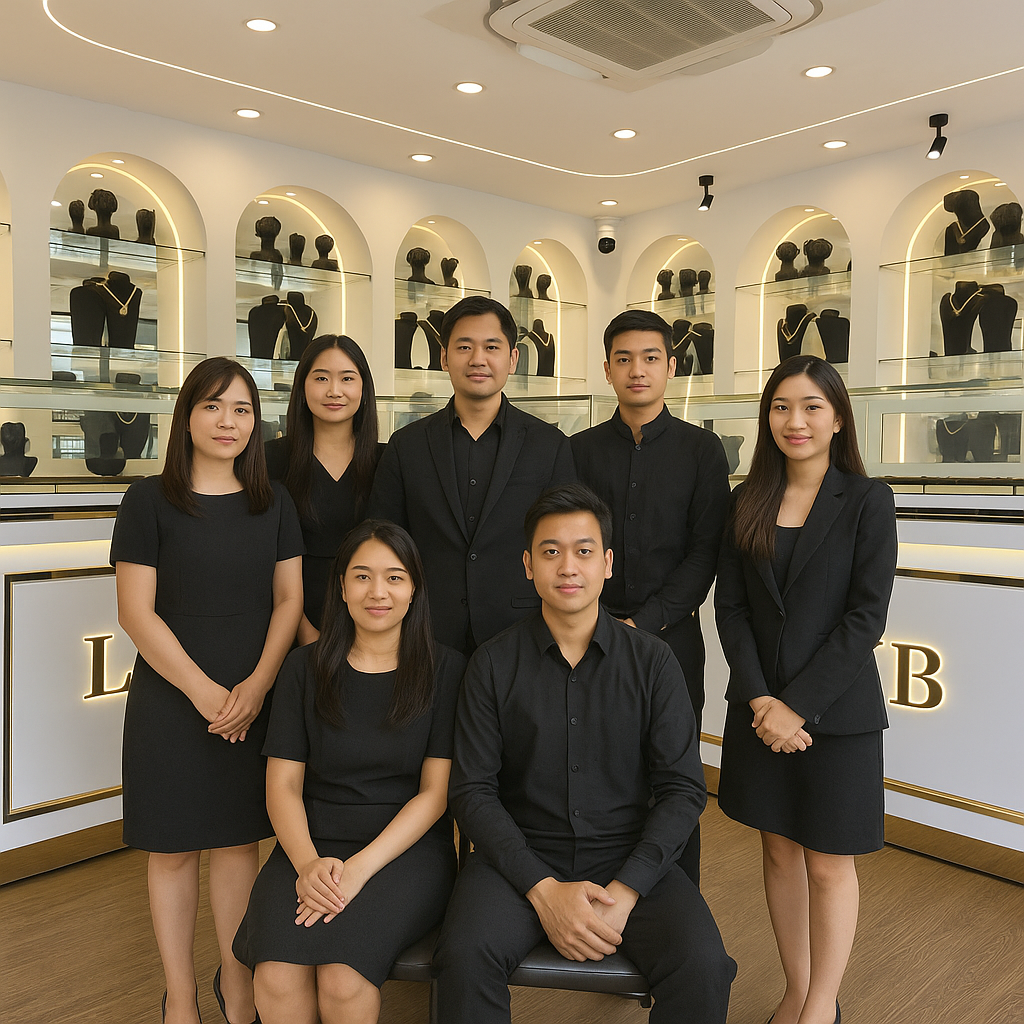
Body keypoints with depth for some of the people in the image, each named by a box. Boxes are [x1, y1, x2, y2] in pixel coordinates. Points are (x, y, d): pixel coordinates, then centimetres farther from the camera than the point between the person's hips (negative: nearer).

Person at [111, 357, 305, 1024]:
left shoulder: (274, 502, 5)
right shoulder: (150, 500, -4)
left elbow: (289, 599, 4)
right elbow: (136, 612, -8)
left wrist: (257, 684, -9)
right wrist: (205, 692, -13)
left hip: (255, 699, 3)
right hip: (169, 700, -2)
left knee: (240, 839, 12)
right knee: (173, 847, 9)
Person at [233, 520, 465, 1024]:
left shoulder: (446, 671, -1)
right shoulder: (305, 668, 5)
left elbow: (436, 791, -4)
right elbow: (283, 784, 3)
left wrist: (360, 866, -14)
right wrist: (308, 863, -15)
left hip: (405, 850, -1)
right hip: (313, 845, 2)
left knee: (343, 981, -26)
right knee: (277, 979, -25)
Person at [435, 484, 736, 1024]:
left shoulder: (652, 661, 1)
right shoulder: (493, 664, -1)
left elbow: (683, 788, -1)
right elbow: (472, 791, -3)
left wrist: (625, 890, -14)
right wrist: (544, 891, -15)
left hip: (630, 856, 1)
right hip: (521, 855, 0)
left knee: (703, 968, -24)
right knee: (464, 956, -28)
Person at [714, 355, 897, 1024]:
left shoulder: (867, 500, -6)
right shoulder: (750, 501, 5)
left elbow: (866, 616, -12)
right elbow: (731, 606, 2)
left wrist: (799, 706, -16)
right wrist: (759, 699, -9)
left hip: (836, 710, -3)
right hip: (759, 709, 4)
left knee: (829, 865, 7)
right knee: (780, 851, 14)